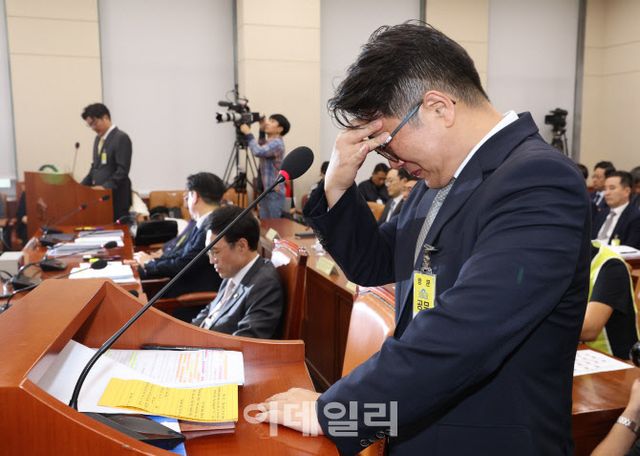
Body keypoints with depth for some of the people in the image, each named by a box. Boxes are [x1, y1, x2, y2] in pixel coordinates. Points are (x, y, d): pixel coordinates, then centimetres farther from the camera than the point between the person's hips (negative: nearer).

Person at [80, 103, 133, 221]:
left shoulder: (121, 138, -10)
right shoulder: (98, 139, 17)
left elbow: (122, 170, -17)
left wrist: (105, 187, -23)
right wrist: (82, 186, 10)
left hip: (115, 197, -8)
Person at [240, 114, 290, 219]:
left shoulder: (277, 143, -15)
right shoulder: (268, 142, 15)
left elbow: (258, 152, -30)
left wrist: (248, 134, -18)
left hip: (274, 192, -9)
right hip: (264, 191, 9)